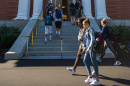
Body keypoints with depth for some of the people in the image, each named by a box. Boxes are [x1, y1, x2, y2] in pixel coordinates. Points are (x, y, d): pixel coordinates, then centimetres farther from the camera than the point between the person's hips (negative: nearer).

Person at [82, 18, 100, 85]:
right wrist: (85, 48, 22)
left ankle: (97, 80, 7)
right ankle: (90, 77, 19)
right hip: (88, 48, 10)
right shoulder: (87, 30, 16)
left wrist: (88, 49, -24)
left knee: (94, 62, -4)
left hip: (92, 47, -10)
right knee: (85, 60, 11)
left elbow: (93, 40, -22)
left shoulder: (91, 30, -13)